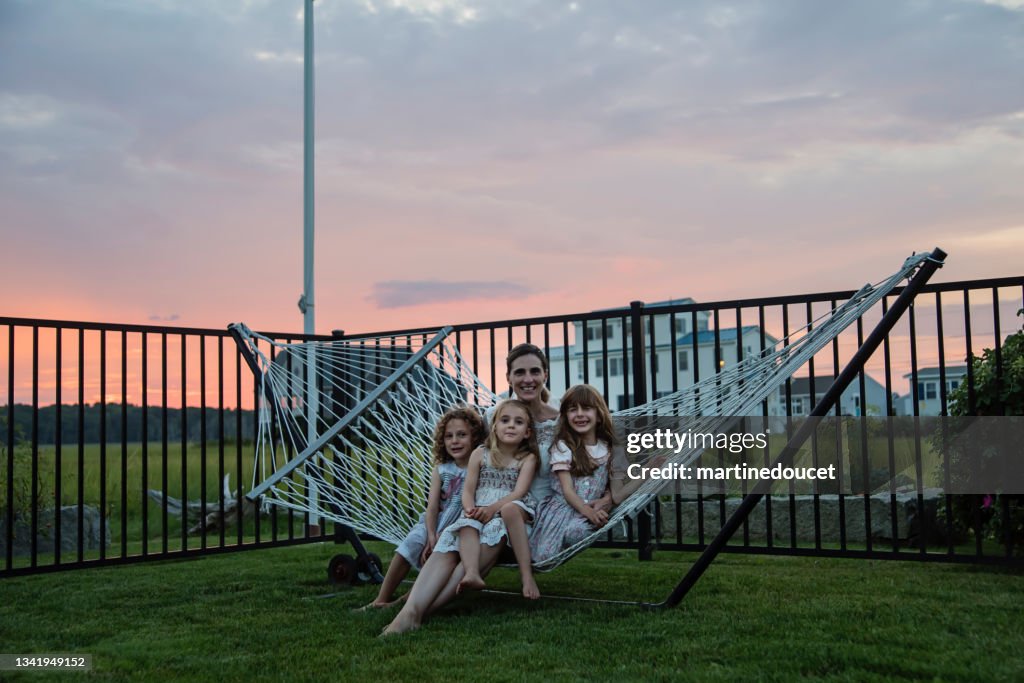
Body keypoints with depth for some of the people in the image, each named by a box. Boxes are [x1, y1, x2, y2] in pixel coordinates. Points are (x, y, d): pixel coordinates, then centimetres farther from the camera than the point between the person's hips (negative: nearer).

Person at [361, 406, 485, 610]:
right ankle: (382, 598, -18)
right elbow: (432, 505, 1)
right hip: (435, 524, 3)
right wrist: (432, 537, -16)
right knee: (412, 542, -22)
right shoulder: (440, 469, 9)